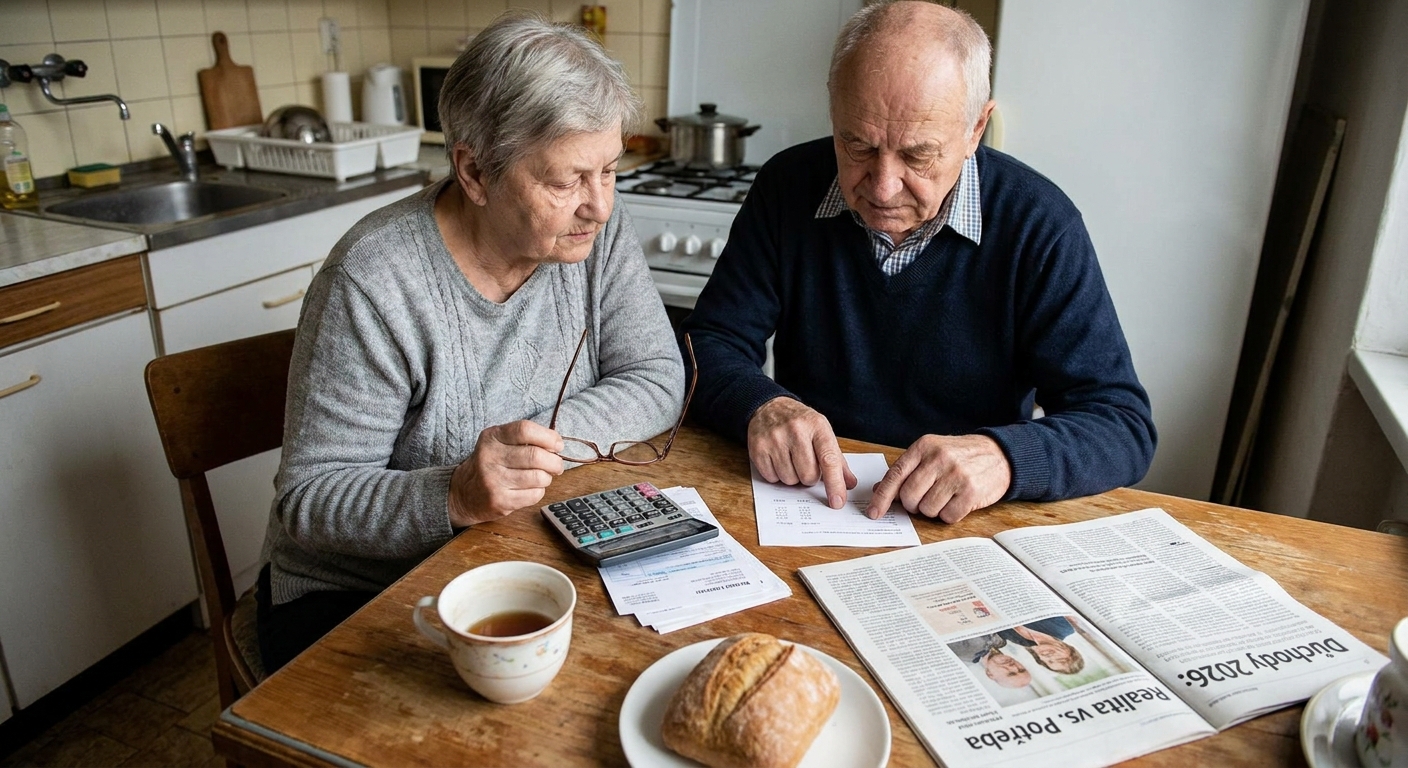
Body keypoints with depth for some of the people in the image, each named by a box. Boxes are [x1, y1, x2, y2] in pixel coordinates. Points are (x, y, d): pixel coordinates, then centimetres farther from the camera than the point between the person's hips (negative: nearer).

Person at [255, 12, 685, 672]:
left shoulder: (595, 232, -7)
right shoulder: (373, 283, -22)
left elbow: (658, 379, -6)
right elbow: (309, 498, -18)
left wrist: (533, 443, -21)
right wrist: (455, 494, -36)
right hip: (355, 596, -4)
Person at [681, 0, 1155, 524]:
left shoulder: (1038, 225, -10)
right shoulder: (788, 187, -3)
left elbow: (1124, 426, -11)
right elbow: (711, 347, -1)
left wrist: (1005, 457, -30)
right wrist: (761, 404, -22)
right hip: (801, 508, 2)